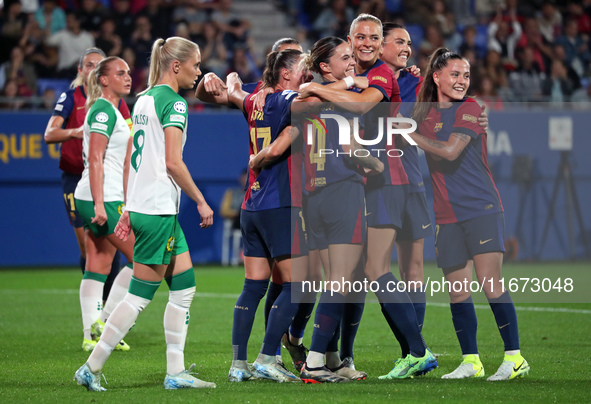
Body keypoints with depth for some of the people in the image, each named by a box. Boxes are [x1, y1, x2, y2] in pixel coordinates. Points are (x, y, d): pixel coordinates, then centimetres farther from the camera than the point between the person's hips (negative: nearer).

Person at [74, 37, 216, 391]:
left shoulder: (143, 99, 15)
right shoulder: (173, 102, -12)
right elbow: (173, 162, -18)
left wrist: (129, 209, 20)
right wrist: (201, 201, -10)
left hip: (141, 205, 9)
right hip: (159, 212, -9)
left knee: (185, 288, 11)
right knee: (140, 297, -3)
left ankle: (176, 372, 10)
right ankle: (92, 368, 1)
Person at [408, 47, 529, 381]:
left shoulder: (471, 110, -5)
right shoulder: (425, 112, 11)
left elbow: (450, 151, -17)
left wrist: (409, 133, -10)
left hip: (482, 209, -5)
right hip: (447, 216, 5)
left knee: (490, 283, -12)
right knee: (457, 290, 4)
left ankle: (515, 357, -7)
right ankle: (471, 361, 13)